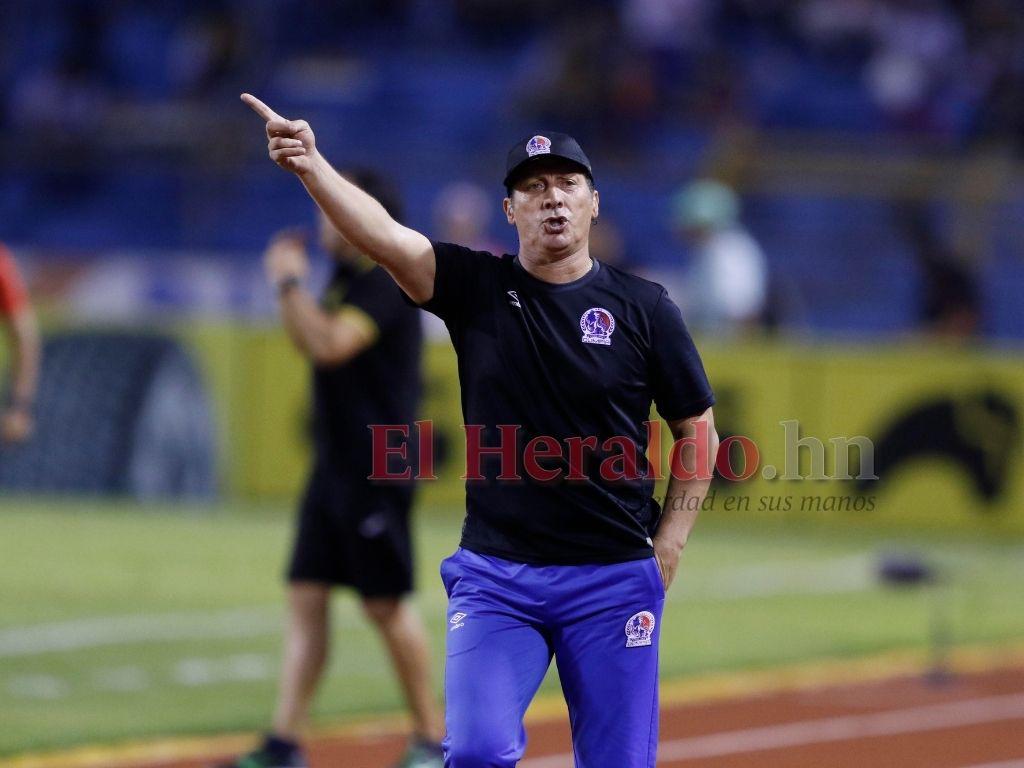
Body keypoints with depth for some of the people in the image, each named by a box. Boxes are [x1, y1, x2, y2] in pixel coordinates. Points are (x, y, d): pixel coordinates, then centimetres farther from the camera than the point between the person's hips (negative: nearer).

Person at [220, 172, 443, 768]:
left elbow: (330, 344, -26)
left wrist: (292, 283, -17)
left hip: (378, 468, -9)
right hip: (335, 466, 9)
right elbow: (310, 342, 25)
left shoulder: (387, 282, -15)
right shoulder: (346, 280, 14)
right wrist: (289, 284, 11)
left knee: (387, 603, -3)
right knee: (306, 598, 4)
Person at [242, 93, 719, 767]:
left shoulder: (643, 307, 2)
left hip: (613, 583, 0)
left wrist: (668, 547, -1)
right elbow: (384, 237, -14)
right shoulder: (477, 288, 3)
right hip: (496, 579, 0)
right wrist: (311, 166, -32)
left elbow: (699, 432, 9)